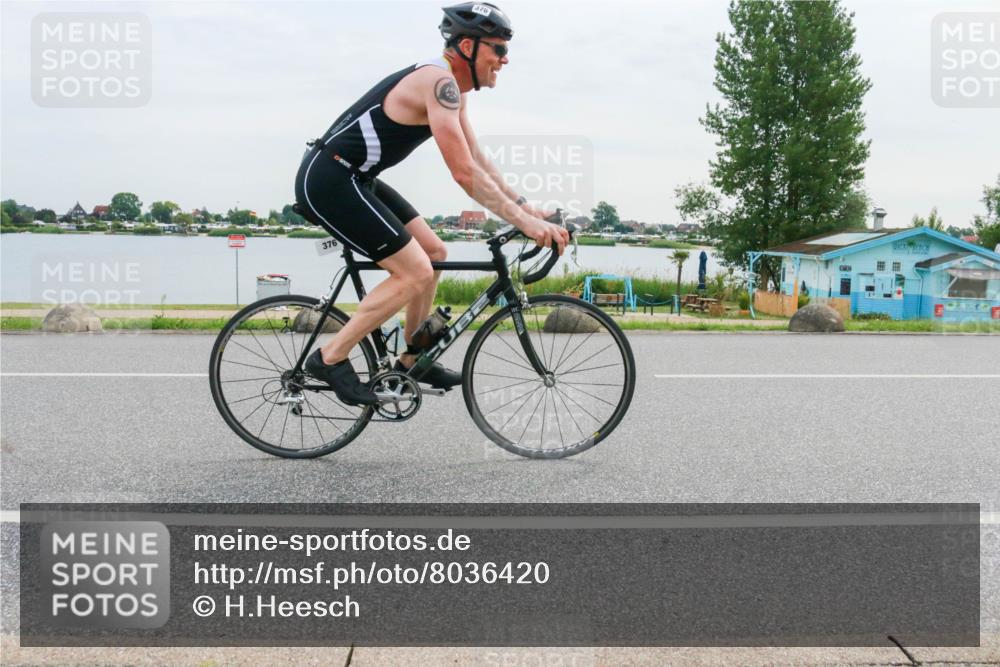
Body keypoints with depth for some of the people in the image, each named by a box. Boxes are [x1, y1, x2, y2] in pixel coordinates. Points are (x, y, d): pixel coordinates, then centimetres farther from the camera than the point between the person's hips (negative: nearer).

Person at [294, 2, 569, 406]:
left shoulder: (452, 88, 12)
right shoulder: (439, 81, -20)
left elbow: (478, 160, 17)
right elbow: (465, 174, -26)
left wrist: (525, 207, 9)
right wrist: (522, 221, -26)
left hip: (353, 179, 10)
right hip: (329, 181, -10)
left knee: (433, 253, 12)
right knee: (415, 273, -13)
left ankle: (412, 361, 21)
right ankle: (331, 358, -5)